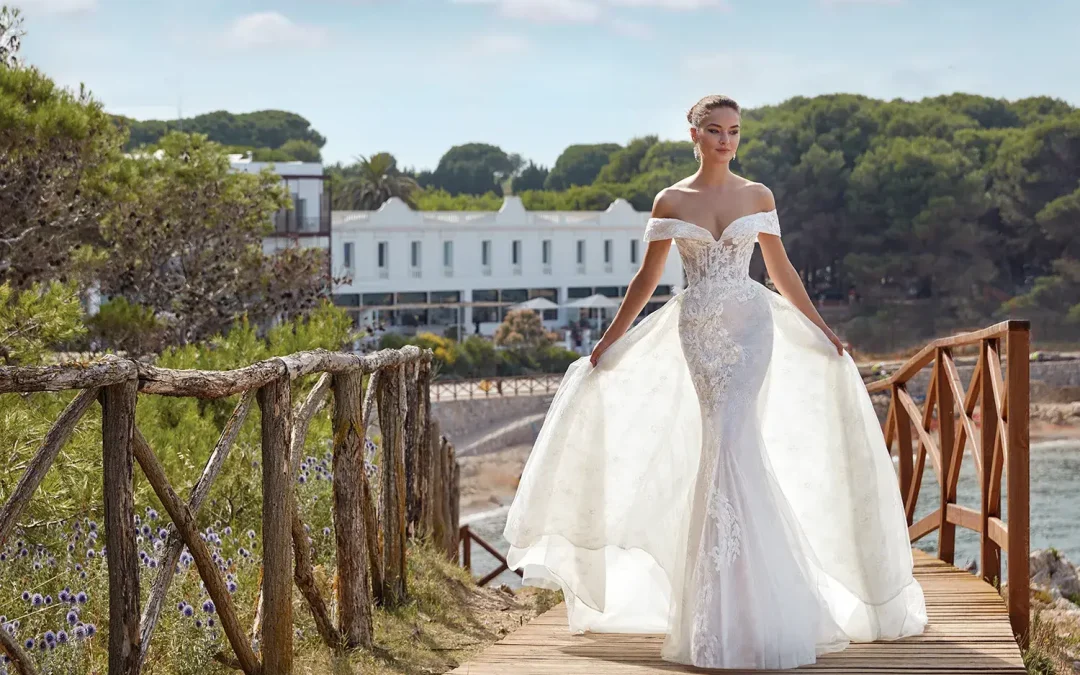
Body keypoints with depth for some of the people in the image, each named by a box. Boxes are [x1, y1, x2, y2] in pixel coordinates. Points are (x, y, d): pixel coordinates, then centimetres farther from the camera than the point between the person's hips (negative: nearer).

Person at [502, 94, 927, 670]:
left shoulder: (757, 196, 6)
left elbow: (781, 270, 13)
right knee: (725, 446, 1)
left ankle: (733, 598, -10)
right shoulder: (670, 202, 5)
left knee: (729, 440, -14)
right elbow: (647, 278, 9)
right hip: (699, 330, 1)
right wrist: (608, 342, 8)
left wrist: (821, 329, 13)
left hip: (749, 324, -1)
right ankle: (738, 594, 14)